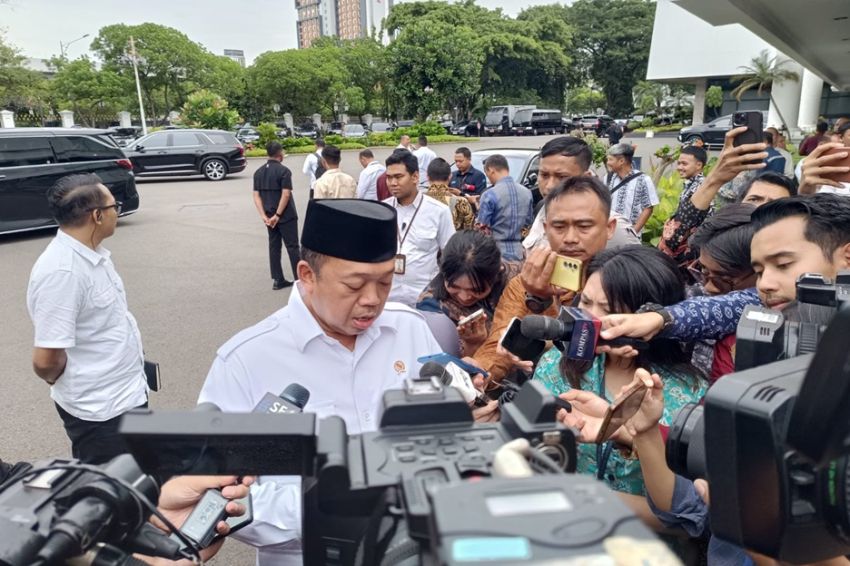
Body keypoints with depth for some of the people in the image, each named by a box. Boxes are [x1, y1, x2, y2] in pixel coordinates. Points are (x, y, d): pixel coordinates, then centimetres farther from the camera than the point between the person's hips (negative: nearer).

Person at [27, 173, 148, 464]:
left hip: (127, 394, 9)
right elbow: (46, 361, -26)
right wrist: (61, 382, -5)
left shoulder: (93, 253, 3)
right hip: (100, 410, -9)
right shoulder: (61, 271, -27)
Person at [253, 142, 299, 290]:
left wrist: (263, 215, -2)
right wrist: (278, 215, -16)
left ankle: (278, 280, 13)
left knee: (274, 246, 11)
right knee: (292, 246, 1)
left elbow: (256, 196, 3)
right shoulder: (284, 170, -11)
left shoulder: (259, 172, 8)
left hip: (269, 216, 6)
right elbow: (286, 194, -19)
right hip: (286, 216, -6)